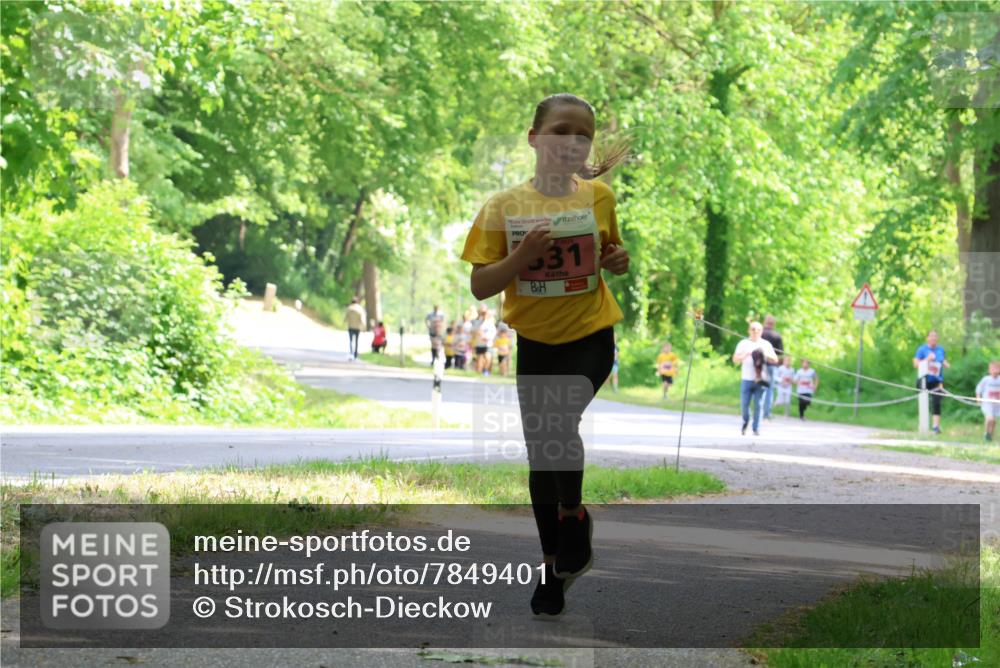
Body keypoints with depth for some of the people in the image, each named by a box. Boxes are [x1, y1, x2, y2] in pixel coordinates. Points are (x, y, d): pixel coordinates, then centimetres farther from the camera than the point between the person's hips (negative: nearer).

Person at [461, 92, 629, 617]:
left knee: (558, 418, -27)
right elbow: (480, 286, -10)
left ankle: (572, 514, 1)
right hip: (535, 341, 1)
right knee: (540, 455, 9)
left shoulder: (599, 196, -3)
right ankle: (551, 567, 26)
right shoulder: (504, 206, -8)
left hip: (591, 336, -1)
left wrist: (618, 261, -7)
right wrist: (523, 255, -25)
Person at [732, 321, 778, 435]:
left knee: (758, 405, -5)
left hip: (760, 380, 0)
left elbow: (775, 359, 6)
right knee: (744, 405, -2)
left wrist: (765, 354, -13)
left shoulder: (766, 344, 11)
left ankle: (756, 429, 3)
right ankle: (745, 421, 25)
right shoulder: (743, 343, 10)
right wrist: (745, 355, -15)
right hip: (746, 379, 0)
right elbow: (735, 359, 3)